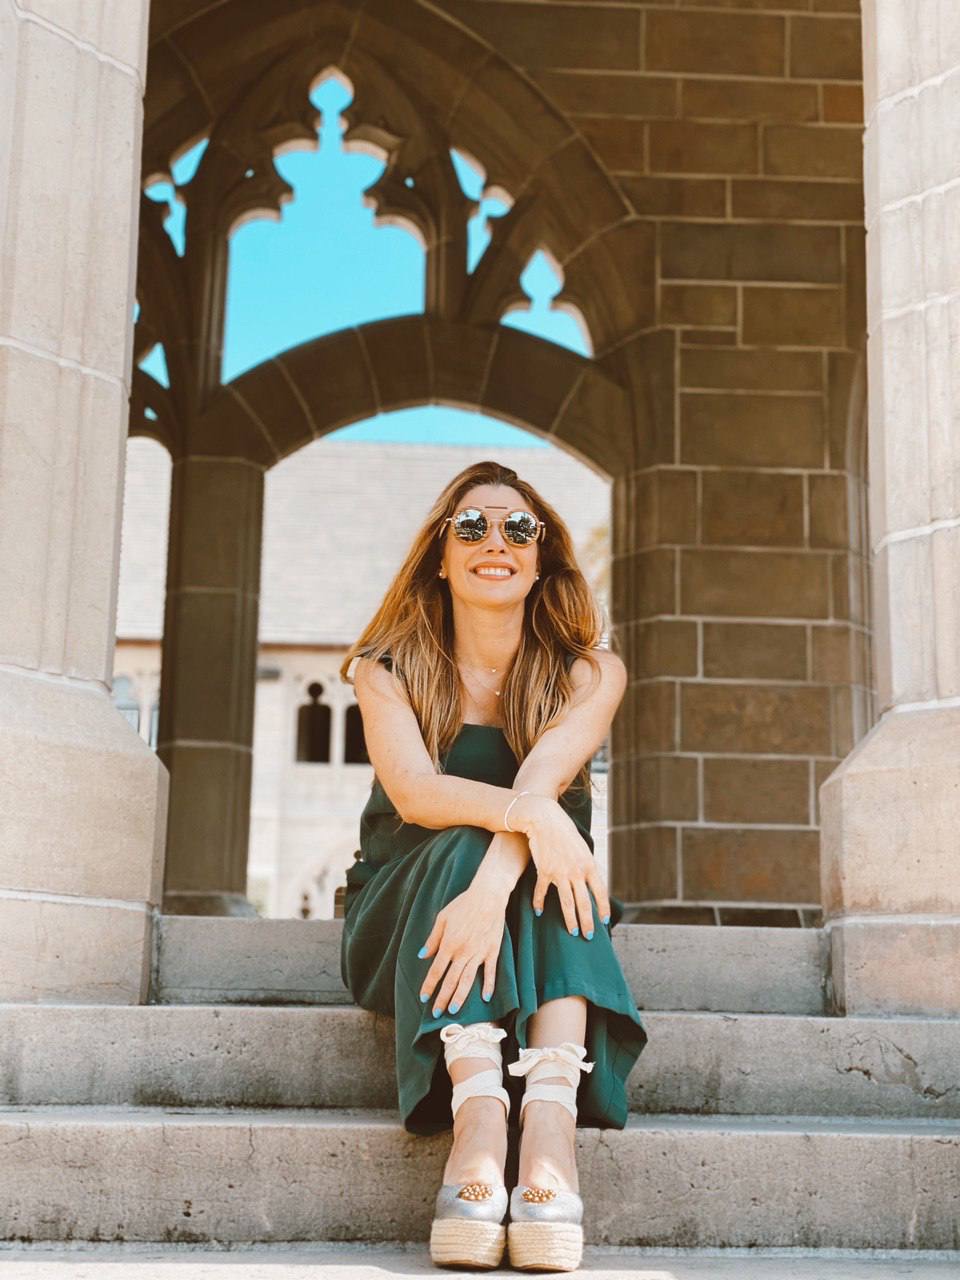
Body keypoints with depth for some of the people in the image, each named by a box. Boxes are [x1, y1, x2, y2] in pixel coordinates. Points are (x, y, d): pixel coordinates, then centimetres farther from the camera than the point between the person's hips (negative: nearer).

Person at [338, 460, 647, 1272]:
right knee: (462, 845, -31)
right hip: (403, 917, 0)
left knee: (547, 851, -31)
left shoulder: (590, 675, 1)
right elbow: (412, 791, -19)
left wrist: (495, 885, -38)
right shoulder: (389, 670, 0)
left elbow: (542, 780, -19)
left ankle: (552, 1118, -48)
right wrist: (529, 815, -38)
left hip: (532, 921, 1)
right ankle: (479, 1117, -49)